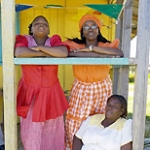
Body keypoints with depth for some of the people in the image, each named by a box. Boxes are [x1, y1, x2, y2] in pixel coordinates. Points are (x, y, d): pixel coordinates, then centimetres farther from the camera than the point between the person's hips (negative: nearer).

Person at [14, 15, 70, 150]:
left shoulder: (54, 40, -1)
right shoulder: (24, 39, -3)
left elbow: (64, 53, -23)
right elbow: (19, 53, -26)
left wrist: (39, 48, -18)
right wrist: (45, 54, -19)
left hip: (51, 92, 1)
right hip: (30, 92, -1)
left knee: (52, 130, 16)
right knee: (31, 131, 10)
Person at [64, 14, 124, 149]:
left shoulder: (106, 45, -4)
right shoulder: (75, 45, -7)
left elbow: (120, 53, -25)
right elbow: (67, 52, -31)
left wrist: (92, 48, -25)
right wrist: (103, 55, -29)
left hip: (102, 89, 1)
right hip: (81, 90, -1)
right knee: (76, 126, 4)